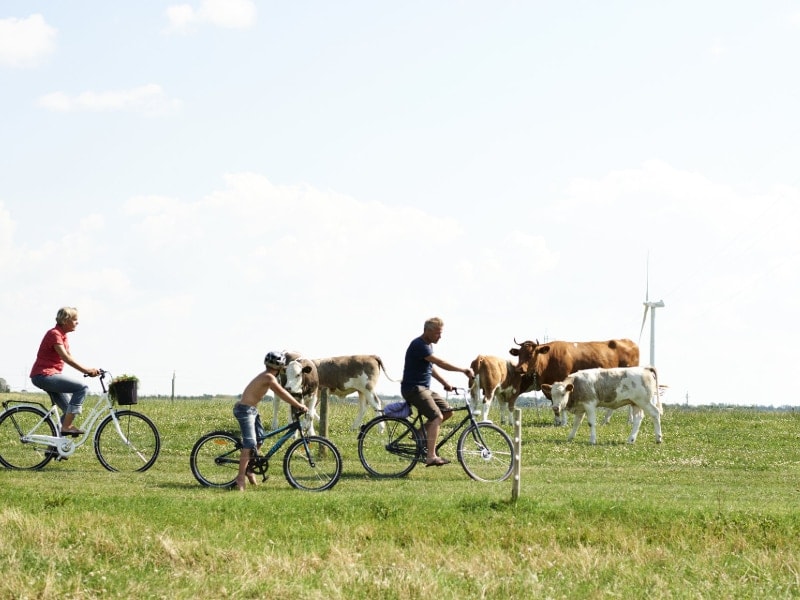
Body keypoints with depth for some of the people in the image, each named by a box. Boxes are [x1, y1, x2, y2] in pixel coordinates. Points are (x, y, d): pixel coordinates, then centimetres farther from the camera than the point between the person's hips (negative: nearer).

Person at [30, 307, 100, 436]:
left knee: (69, 410, 12)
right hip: (44, 375, -10)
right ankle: (66, 427, -20)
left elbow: (69, 358, 13)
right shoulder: (54, 334, -14)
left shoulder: (63, 336, 16)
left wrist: (88, 371, 0)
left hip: (51, 375, 10)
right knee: (82, 387, -21)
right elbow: (66, 358, -23)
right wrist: (86, 370, -25)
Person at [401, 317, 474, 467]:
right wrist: (463, 370, -22)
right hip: (413, 389, -10)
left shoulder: (428, 345, 15)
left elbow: (432, 367, 24)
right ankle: (431, 457, -27)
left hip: (424, 389, 10)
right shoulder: (418, 345, -18)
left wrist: (445, 383, 12)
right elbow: (440, 363, -24)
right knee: (437, 417, -22)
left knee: (447, 412, 4)